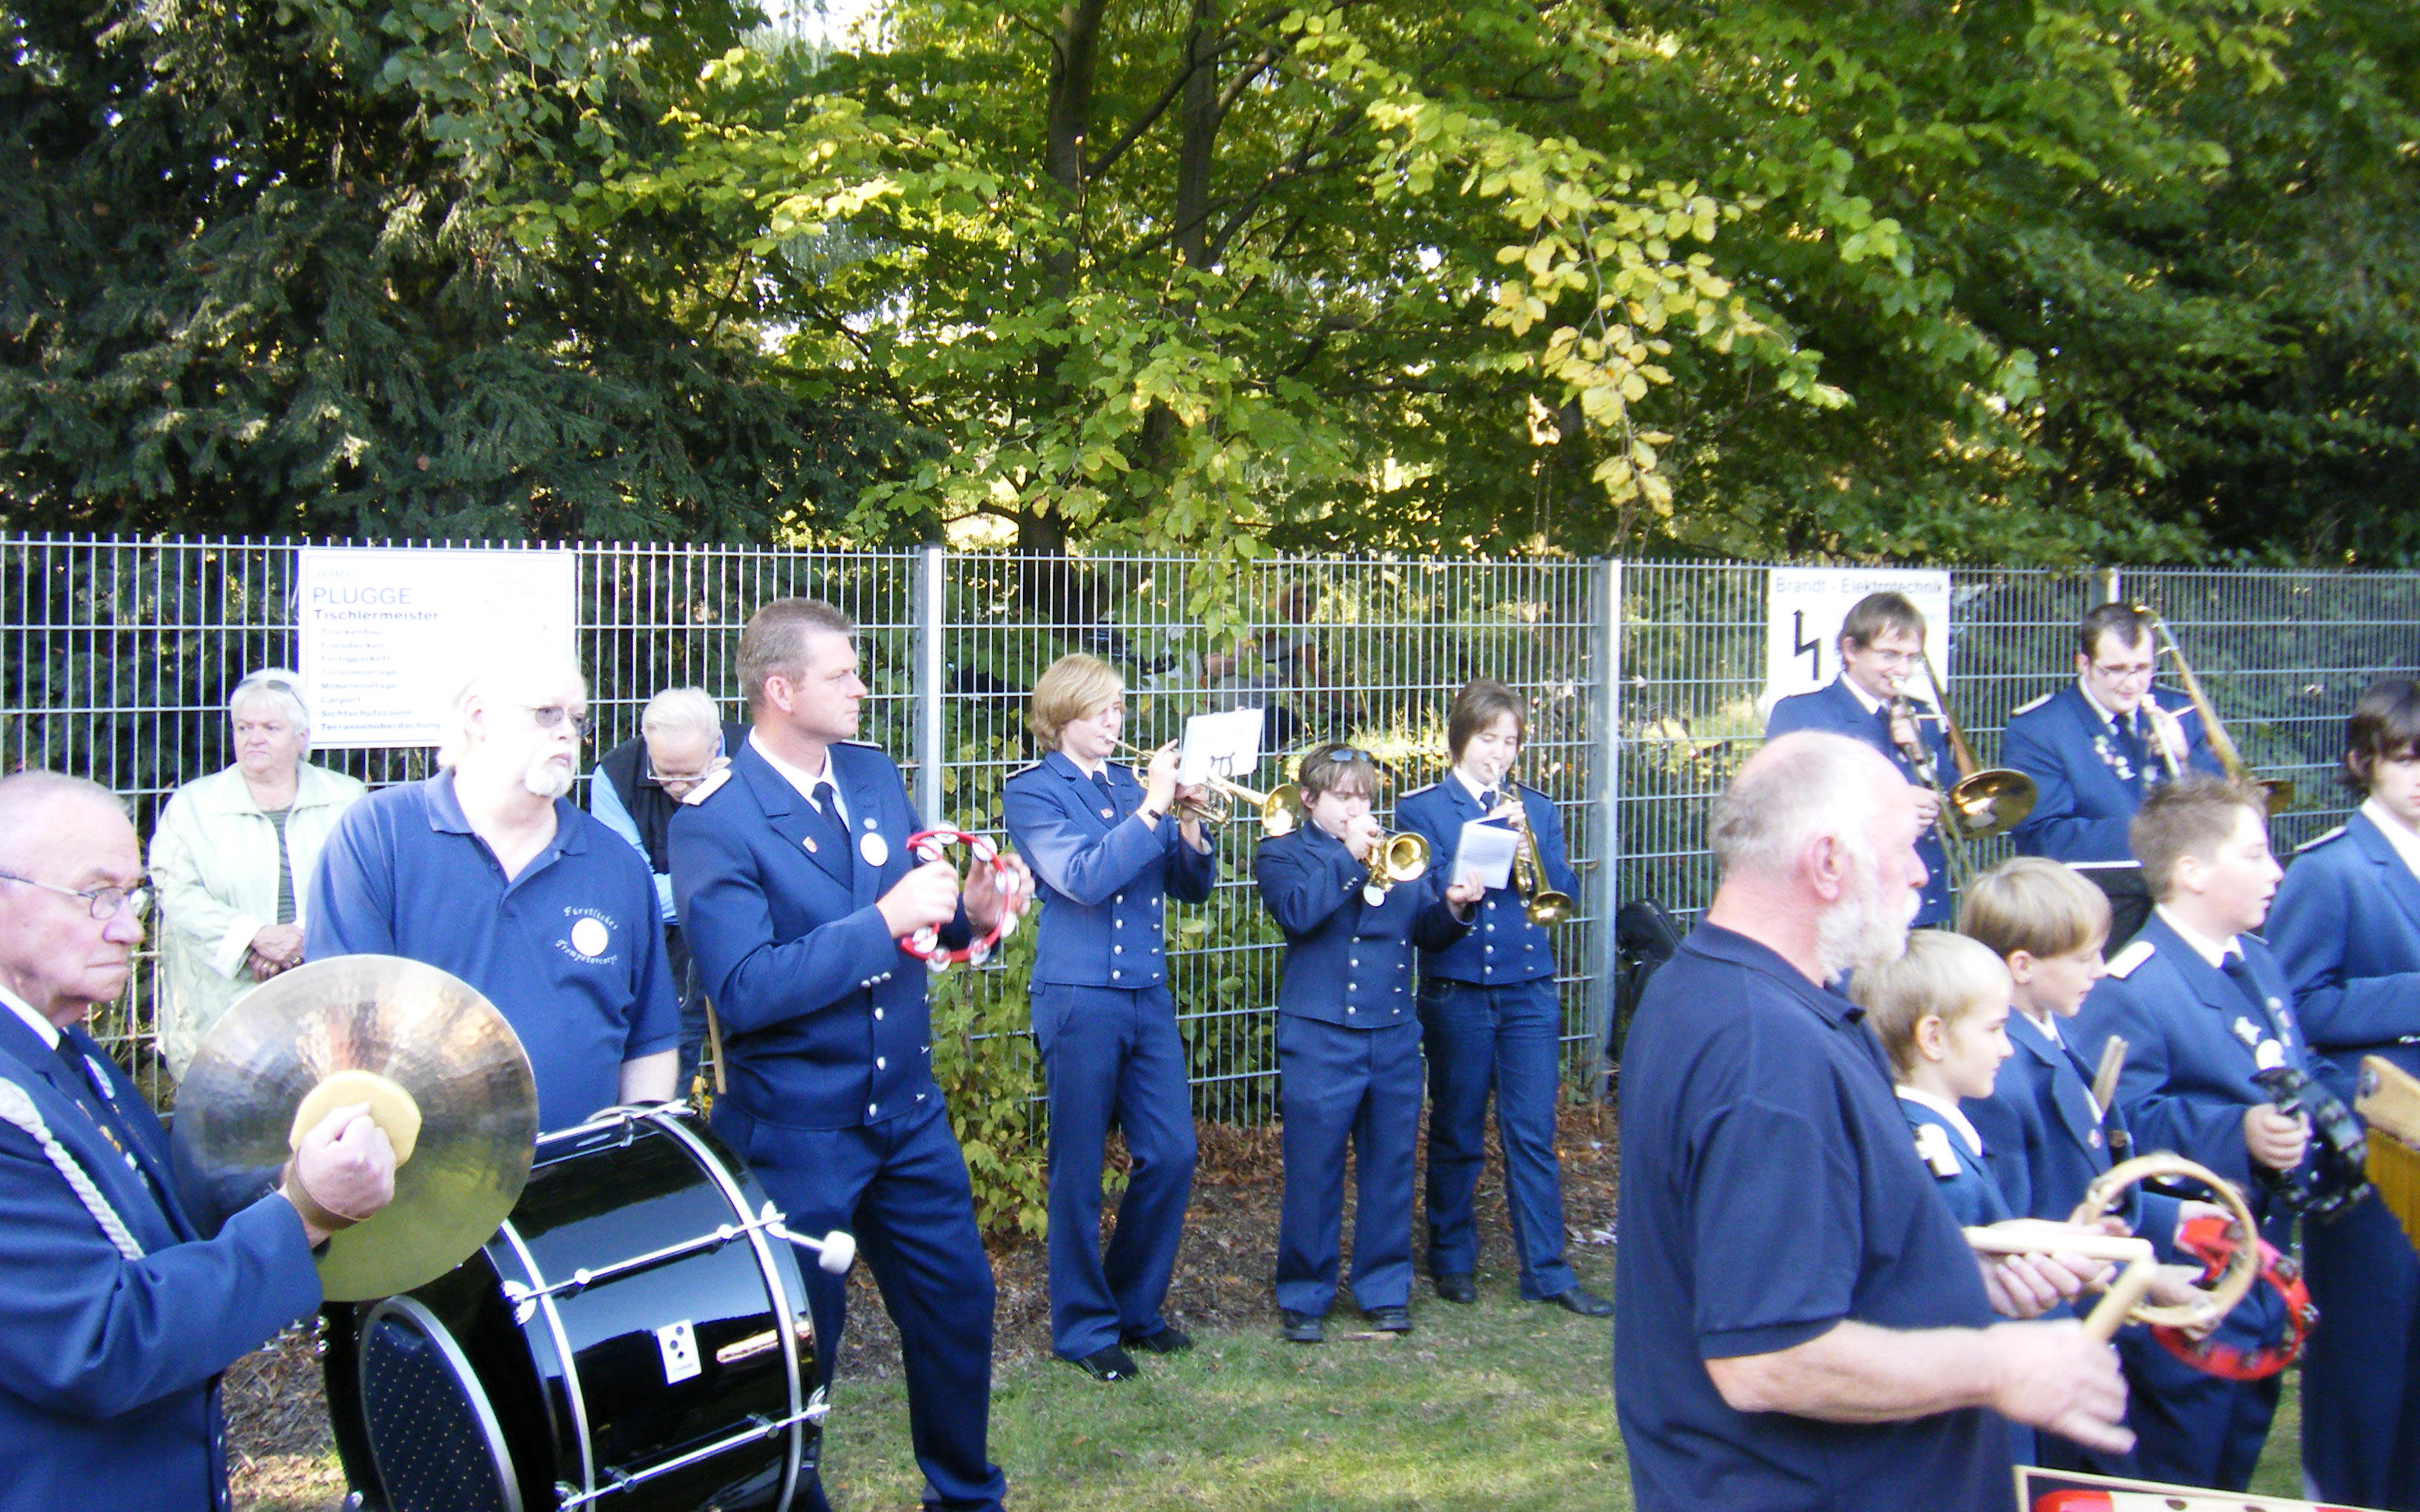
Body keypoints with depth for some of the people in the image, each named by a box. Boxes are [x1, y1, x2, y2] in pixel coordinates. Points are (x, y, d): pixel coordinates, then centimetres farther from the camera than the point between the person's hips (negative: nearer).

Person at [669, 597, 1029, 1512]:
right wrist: (884, 922, -29)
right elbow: (743, 988, -26)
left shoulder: (874, 775, 5)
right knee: (800, 1340, 8)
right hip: (795, 1132, -7)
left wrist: (968, 908, -9)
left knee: (957, 1302, 17)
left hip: (907, 1110, 7)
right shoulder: (714, 820, -17)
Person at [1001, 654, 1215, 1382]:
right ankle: (1084, 1327, 16)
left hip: (1148, 994, 5)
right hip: (1078, 997, -5)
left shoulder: (1134, 785, 12)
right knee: (1079, 1172, 2)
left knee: (1171, 1154, 5)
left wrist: (1190, 825, -8)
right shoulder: (1033, 791, -3)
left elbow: (1192, 886, 11)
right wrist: (1150, 808, -19)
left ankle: (1135, 1307, 23)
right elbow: (1082, 878, -18)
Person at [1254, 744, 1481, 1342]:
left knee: (1390, 1168, 9)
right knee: (1314, 1171, 1)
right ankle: (1304, 1295, 13)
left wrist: (1452, 907, -9)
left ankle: (1385, 1289, 21)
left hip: (1393, 1034, 4)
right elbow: (1296, 911, -17)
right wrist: (1349, 857, -18)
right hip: (1320, 1037, -4)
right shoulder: (1282, 854, 3)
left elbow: (1426, 930, 10)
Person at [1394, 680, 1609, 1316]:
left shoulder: (1535, 809, 11)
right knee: (1456, 1136, 8)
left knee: (1534, 1135, 1)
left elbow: (1565, 892, 1)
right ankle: (1452, 1258, 23)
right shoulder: (1422, 809, 2)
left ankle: (1547, 1271, 8)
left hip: (1529, 989, 2)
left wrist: (1528, 845, -15)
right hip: (1456, 991, -2)